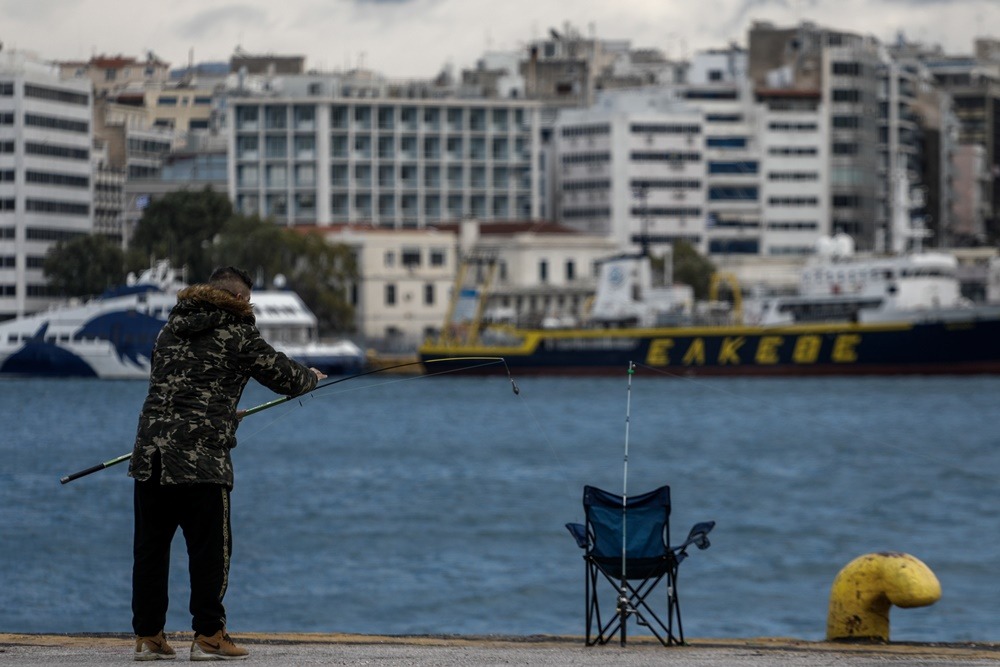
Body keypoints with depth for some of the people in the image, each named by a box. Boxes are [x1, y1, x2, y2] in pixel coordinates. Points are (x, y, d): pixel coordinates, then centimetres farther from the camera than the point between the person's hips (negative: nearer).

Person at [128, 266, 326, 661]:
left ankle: (148, 636, 11)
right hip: (201, 460, -6)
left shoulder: (170, 331, 16)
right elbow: (284, 378, 6)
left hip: (149, 454, 6)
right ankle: (208, 636, 3)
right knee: (209, 548, 2)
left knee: (150, 547, 9)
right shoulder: (238, 336, -1)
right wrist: (311, 376, 30)